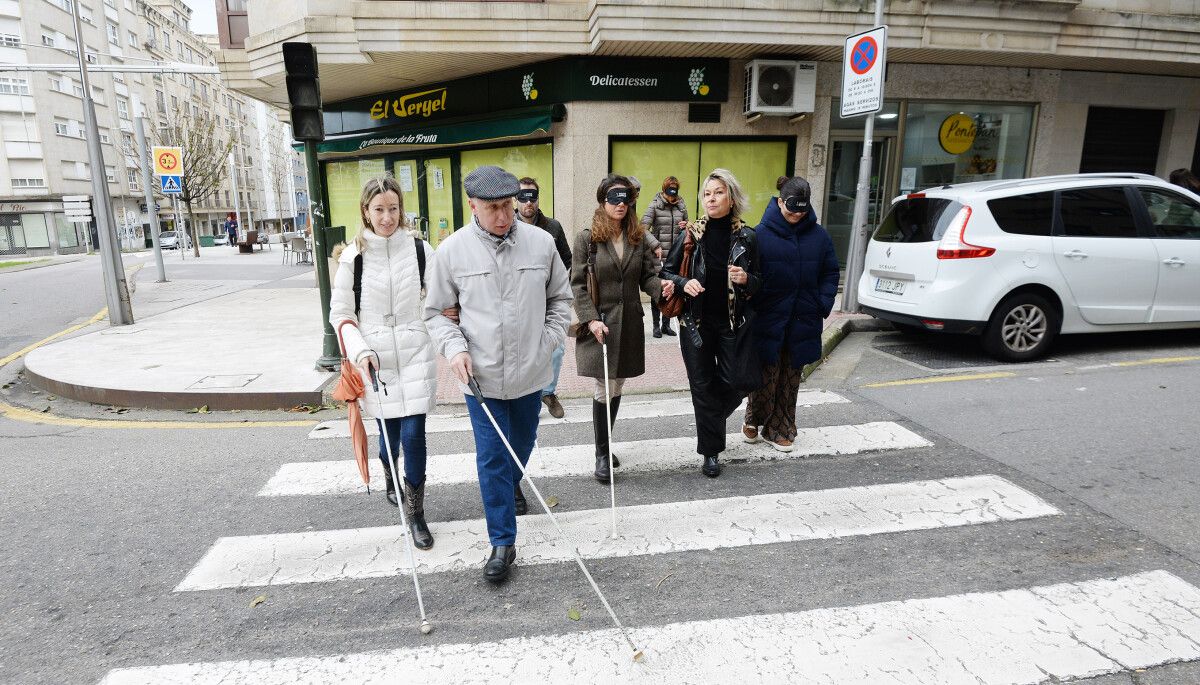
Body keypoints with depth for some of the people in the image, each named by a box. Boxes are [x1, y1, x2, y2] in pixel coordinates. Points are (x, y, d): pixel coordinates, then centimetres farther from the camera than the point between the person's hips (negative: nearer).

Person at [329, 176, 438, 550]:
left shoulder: (419, 248, -1)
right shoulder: (353, 257, -2)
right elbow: (340, 313, 1)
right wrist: (359, 350, -13)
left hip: (415, 354, -1)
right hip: (375, 359, 1)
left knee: (413, 435, -5)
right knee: (388, 431, 14)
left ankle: (415, 514, 11)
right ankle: (391, 480, 48)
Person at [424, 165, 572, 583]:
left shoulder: (541, 242, -4)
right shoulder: (451, 251, -7)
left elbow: (560, 298, 9)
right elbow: (437, 312, 3)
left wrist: (550, 340, -1)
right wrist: (455, 348, -13)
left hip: (530, 372, 2)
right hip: (481, 376, -2)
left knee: (522, 445, 23)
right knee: (492, 458, 1)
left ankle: (512, 484, 55)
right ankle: (503, 542, 15)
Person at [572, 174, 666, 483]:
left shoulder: (638, 238, 7)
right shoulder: (586, 238, -4)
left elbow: (648, 276, 5)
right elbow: (578, 284, -5)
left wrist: (663, 286, -18)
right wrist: (591, 319, -15)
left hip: (629, 325, 4)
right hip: (599, 325, -4)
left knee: (617, 388, 13)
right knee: (605, 390, -1)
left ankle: (605, 445, 30)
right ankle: (602, 453, 15)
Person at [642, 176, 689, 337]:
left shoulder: (681, 206, 9)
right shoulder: (655, 205, -5)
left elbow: (687, 225, 22)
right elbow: (644, 226, -16)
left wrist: (685, 226, -3)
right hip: (658, 254, -4)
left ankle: (666, 324, 22)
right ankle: (656, 325, 11)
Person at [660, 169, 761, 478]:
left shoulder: (746, 237, -2)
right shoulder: (691, 234, -3)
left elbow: (759, 283, 5)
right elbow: (666, 272, 3)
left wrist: (746, 279, -17)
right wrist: (684, 283, -17)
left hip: (732, 324, 1)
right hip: (696, 324, -1)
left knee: (734, 387, 9)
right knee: (703, 386, 4)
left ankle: (710, 423, 41)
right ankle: (711, 452, 17)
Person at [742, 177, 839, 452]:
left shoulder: (818, 235, 4)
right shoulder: (761, 234, -6)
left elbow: (830, 274, 10)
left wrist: (823, 305, -1)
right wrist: (754, 305, -12)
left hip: (803, 323, 4)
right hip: (768, 322, -3)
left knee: (790, 379, 12)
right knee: (766, 377, 2)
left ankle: (779, 429, 26)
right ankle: (753, 421, 27)